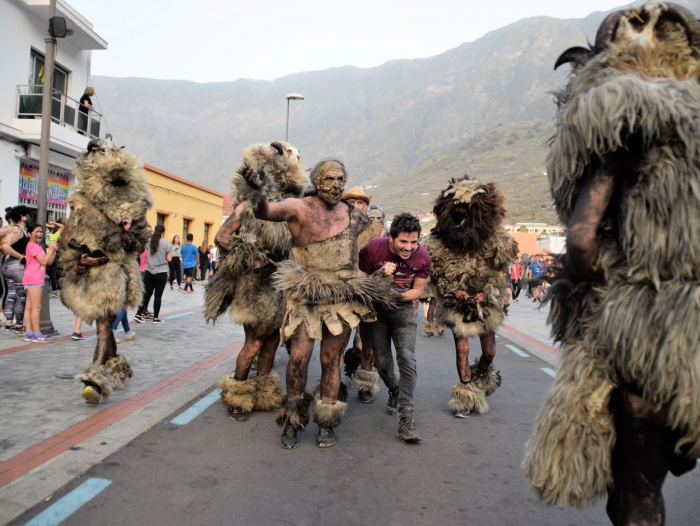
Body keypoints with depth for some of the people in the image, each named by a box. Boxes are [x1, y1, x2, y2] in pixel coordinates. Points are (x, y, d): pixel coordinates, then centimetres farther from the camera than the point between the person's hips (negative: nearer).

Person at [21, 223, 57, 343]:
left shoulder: (38, 247, 22)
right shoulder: (32, 246, -8)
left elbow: (49, 262, 15)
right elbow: (44, 261, -18)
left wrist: (53, 250, 3)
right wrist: (51, 249, -11)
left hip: (36, 280, 10)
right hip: (33, 280, -10)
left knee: (29, 307, 8)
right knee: (36, 307, -11)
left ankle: (29, 333, 10)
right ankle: (37, 335, -10)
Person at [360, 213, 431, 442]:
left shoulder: (422, 257, -18)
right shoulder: (372, 249, -22)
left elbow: (417, 290, -6)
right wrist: (379, 274, -30)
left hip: (403, 309, 0)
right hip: (375, 308, 0)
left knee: (407, 358, -17)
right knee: (382, 361, 6)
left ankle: (406, 418, -13)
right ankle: (394, 391, 41)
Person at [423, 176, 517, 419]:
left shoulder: (495, 240, -9)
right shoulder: (440, 240, -9)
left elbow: (500, 273, -1)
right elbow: (435, 273, -1)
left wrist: (486, 296, -12)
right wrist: (453, 292, -13)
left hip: (485, 303, 1)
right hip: (456, 303, -1)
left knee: (489, 351, 9)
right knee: (462, 349, -1)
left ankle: (481, 378, 43)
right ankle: (467, 397, 15)